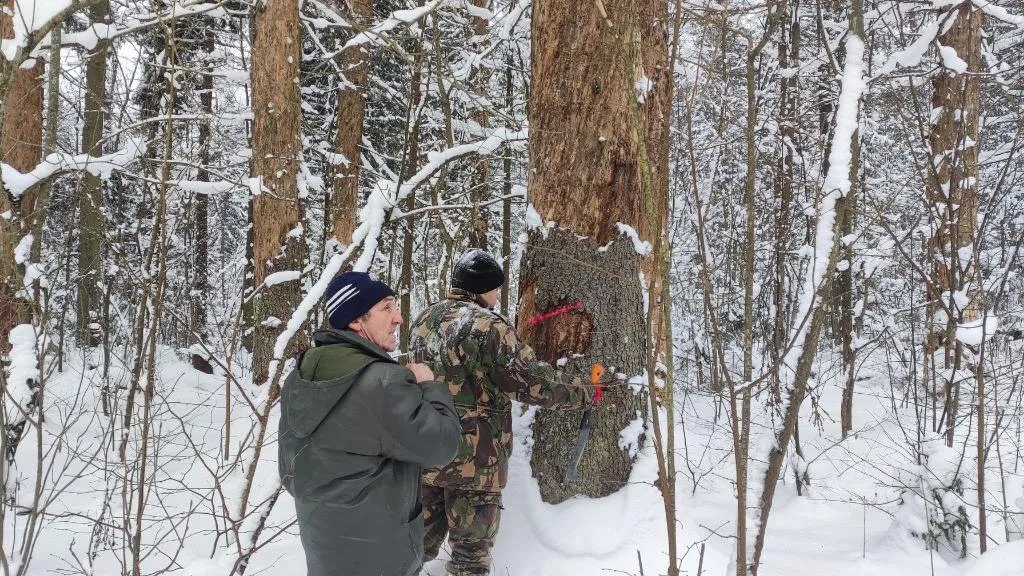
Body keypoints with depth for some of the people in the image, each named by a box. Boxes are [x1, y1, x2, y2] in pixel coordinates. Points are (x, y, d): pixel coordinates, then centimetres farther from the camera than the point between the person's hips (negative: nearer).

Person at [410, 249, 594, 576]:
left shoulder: (424, 320, 8)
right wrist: (581, 392, -4)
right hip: (474, 459, -7)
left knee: (421, 540, 20)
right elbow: (534, 380, -16)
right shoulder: (487, 326, -15)